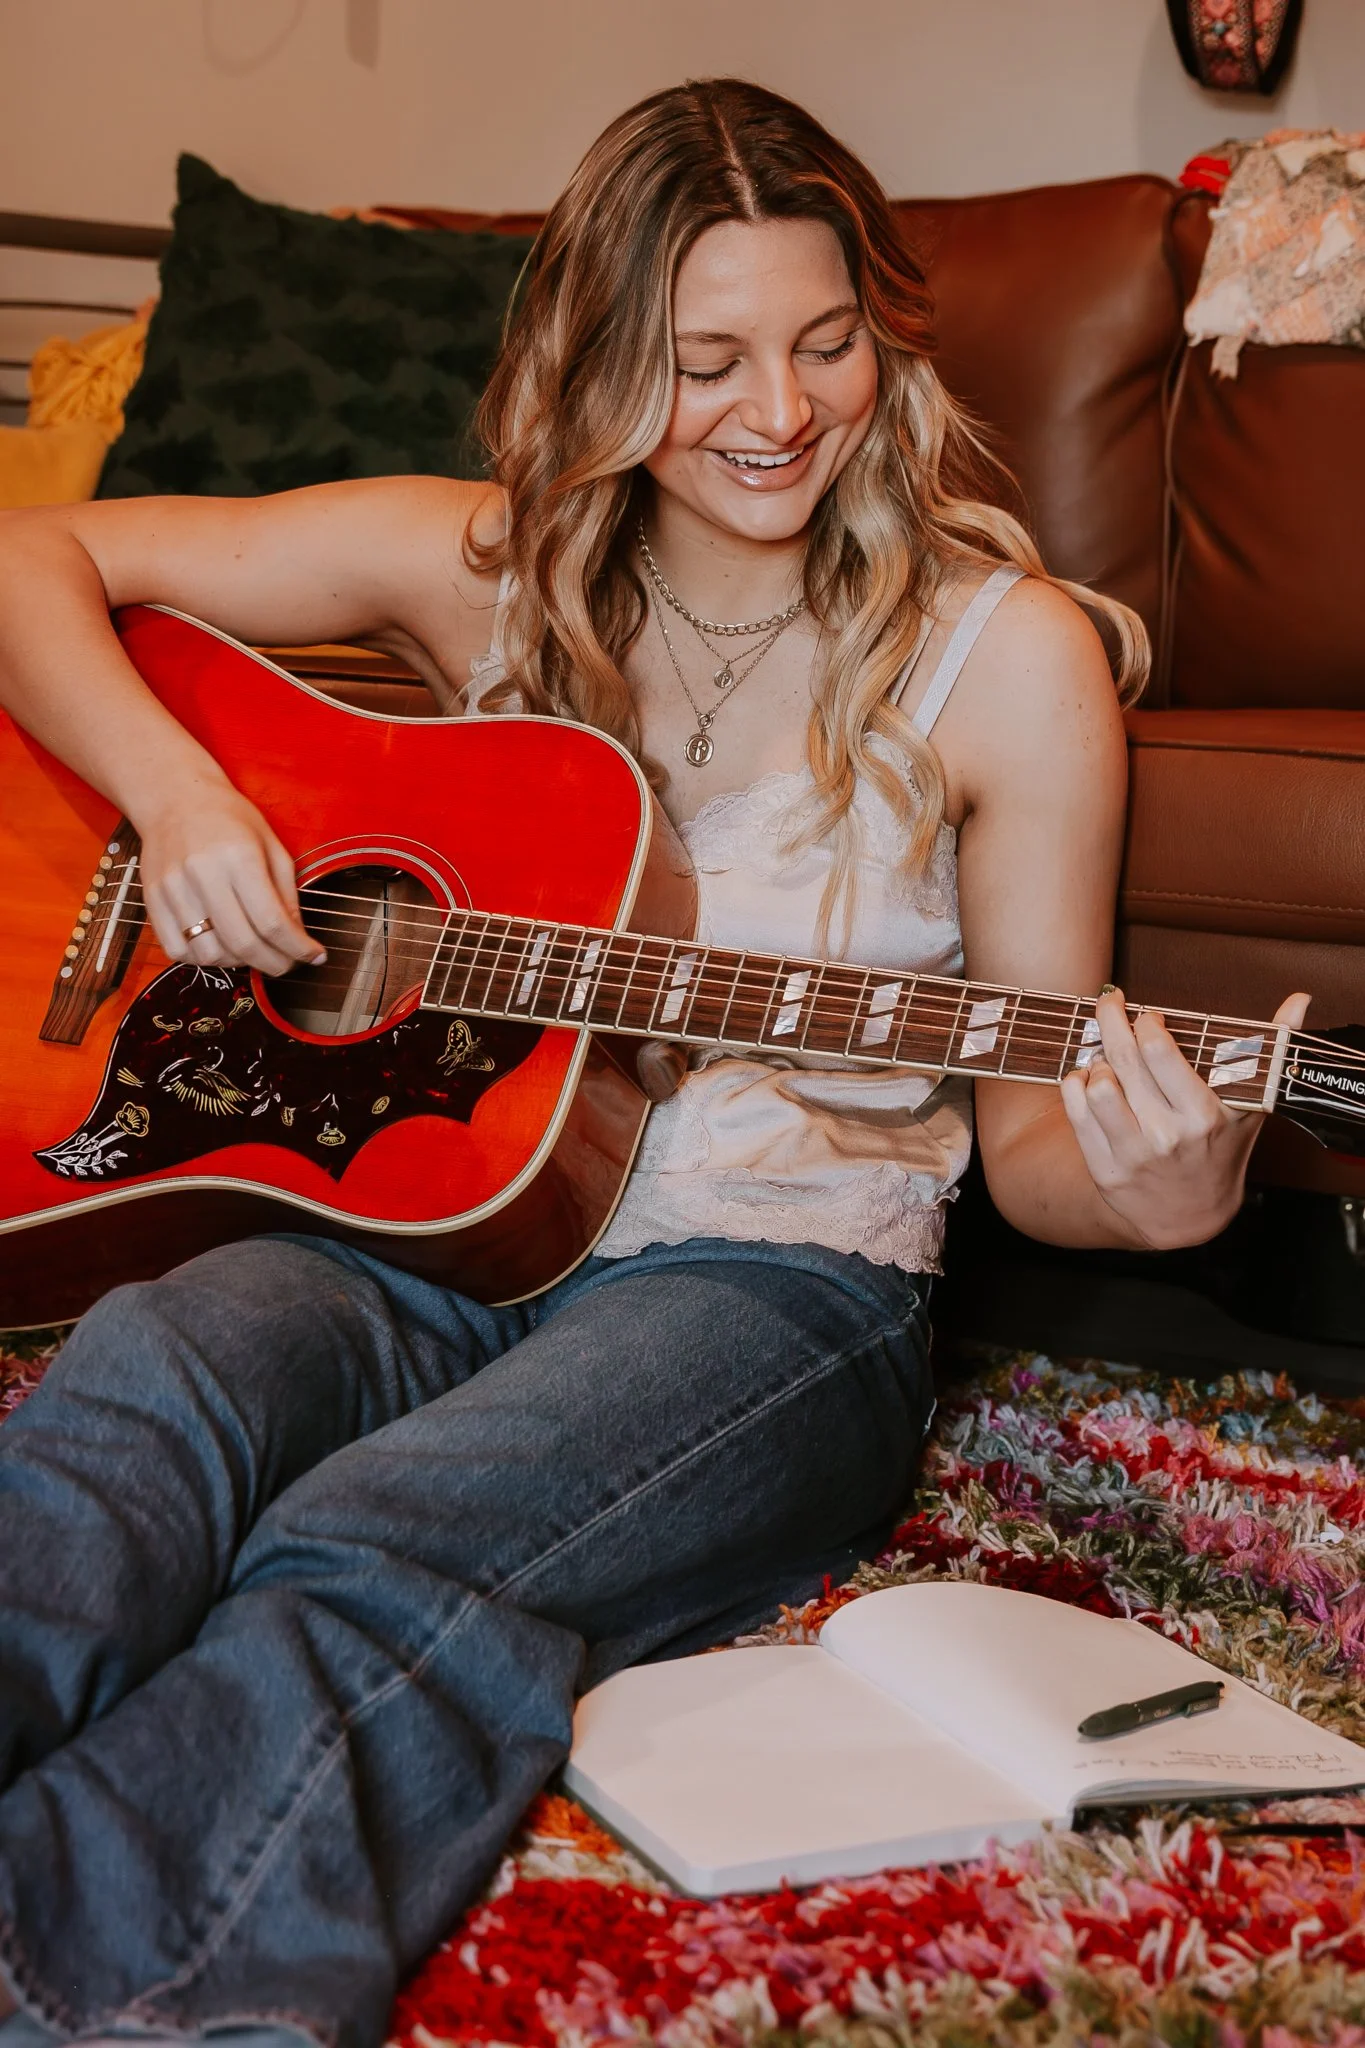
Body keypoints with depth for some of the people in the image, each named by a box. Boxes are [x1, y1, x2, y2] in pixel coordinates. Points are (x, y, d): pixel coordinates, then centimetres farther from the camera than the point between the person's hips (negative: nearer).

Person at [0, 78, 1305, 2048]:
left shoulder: (1008, 652, 1)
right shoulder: (486, 566, 8)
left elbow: (1028, 1132, 5)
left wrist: (1137, 1192, -19)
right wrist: (173, 792, -6)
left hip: (770, 1279, -2)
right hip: (405, 1216, 3)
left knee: (376, 1562, -35)